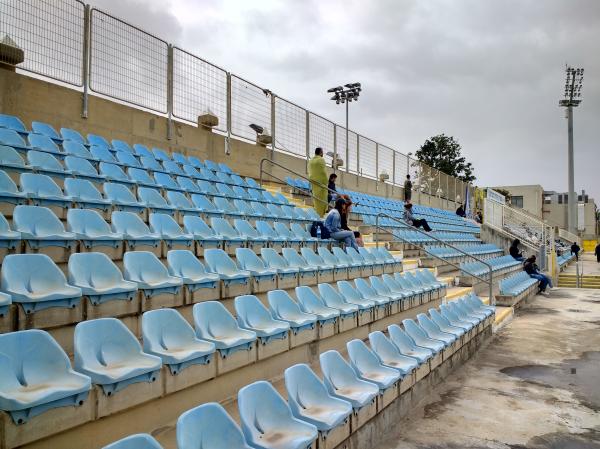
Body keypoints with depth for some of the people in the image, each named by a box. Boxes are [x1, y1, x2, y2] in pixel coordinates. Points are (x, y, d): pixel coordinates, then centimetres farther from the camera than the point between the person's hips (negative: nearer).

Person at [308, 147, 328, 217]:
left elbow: (309, 172, 13)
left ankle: (315, 213, 14)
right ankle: (320, 214, -7)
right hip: (320, 182, -7)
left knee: (315, 198, 12)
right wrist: (325, 183, -8)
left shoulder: (310, 161, 11)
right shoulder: (321, 160, -10)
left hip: (313, 182, 7)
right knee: (321, 198, -5)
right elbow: (323, 172, -13)